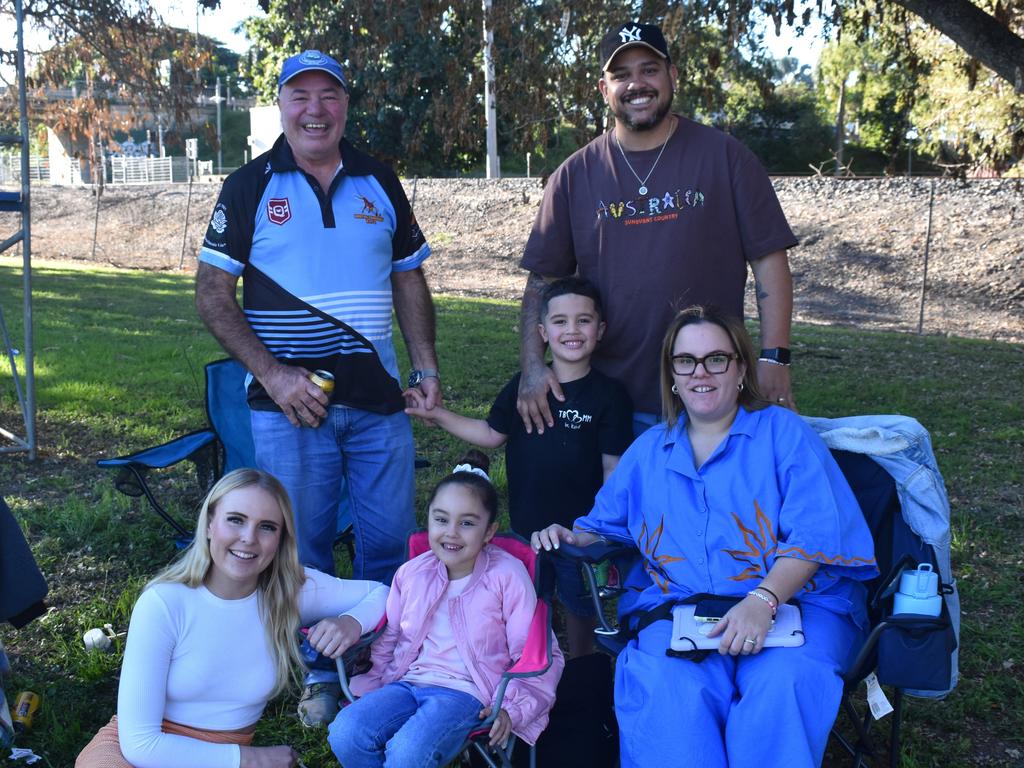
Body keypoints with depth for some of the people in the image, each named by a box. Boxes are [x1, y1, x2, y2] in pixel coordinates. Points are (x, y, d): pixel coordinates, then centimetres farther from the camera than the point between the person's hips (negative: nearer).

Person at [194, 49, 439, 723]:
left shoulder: (379, 182, 10)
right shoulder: (251, 186, 1)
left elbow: (409, 281, 15)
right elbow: (213, 294, -2)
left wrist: (428, 369, 4)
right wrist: (271, 374, -13)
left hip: (379, 399, 3)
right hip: (290, 402, -2)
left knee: (391, 543, 8)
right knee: (303, 548, 7)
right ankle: (320, 674, 24)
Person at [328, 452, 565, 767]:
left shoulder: (508, 575, -4)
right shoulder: (411, 573, 9)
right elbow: (387, 640, 19)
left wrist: (513, 707, -11)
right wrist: (371, 687, 8)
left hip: (466, 692, -5)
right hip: (406, 682, 5)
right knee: (345, 733, -24)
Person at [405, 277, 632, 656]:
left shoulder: (609, 394, -11)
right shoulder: (524, 385, -2)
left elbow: (613, 468, -9)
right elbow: (492, 434, 8)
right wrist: (438, 415, 1)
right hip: (525, 525, 3)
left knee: (579, 604, 15)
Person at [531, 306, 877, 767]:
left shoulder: (784, 432, 7)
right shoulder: (647, 451, 22)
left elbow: (814, 532, -6)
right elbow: (605, 526, 31)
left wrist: (763, 601, -23)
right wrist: (569, 538, 6)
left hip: (792, 602, -2)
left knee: (783, 684, -35)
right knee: (663, 685, -33)